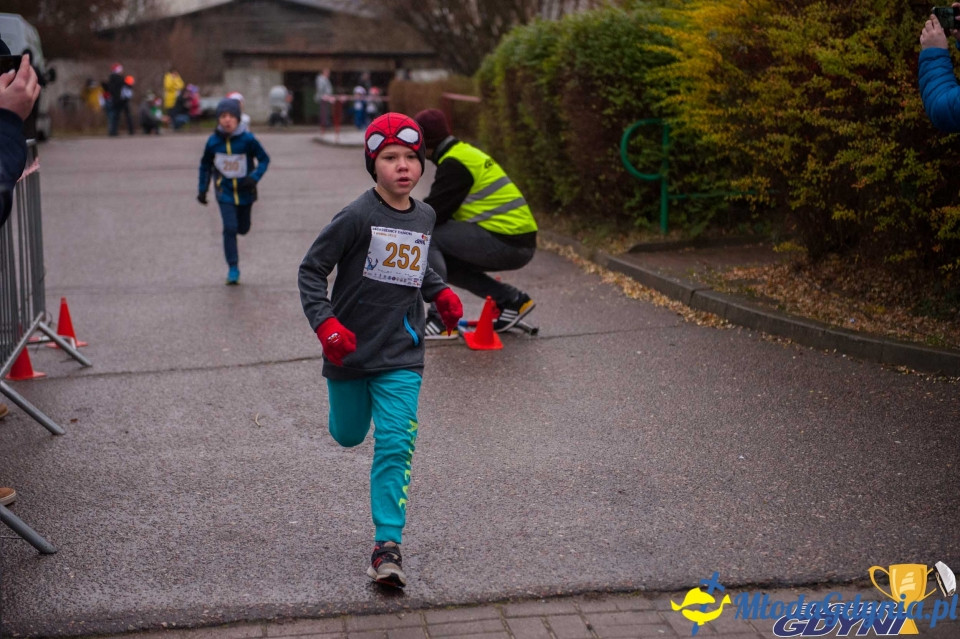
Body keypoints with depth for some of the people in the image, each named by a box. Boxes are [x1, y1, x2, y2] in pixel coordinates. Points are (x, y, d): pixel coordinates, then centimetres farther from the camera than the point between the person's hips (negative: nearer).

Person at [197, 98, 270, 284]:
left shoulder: (247, 139, -14)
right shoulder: (213, 141, -8)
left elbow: (264, 159, -5)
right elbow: (205, 165, 7)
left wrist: (254, 178, -21)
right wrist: (202, 190, 8)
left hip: (245, 192, 0)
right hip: (225, 192, 0)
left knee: (243, 228, 11)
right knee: (229, 229, -10)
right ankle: (233, 268, -1)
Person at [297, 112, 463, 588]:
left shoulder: (425, 217, 4)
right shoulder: (358, 217, -14)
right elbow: (311, 269, -11)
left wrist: (441, 294, 8)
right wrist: (325, 324, -23)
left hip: (401, 354, 2)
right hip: (350, 350, -2)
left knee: (395, 444, -9)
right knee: (348, 435, 16)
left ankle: (387, 547, -5)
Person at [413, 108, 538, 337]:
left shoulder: (455, 163, -12)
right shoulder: (464, 153, 18)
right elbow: (441, 209, 20)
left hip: (506, 243, -10)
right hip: (515, 240, 10)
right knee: (443, 260, 19)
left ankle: (442, 320, -11)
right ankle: (511, 299, 19)